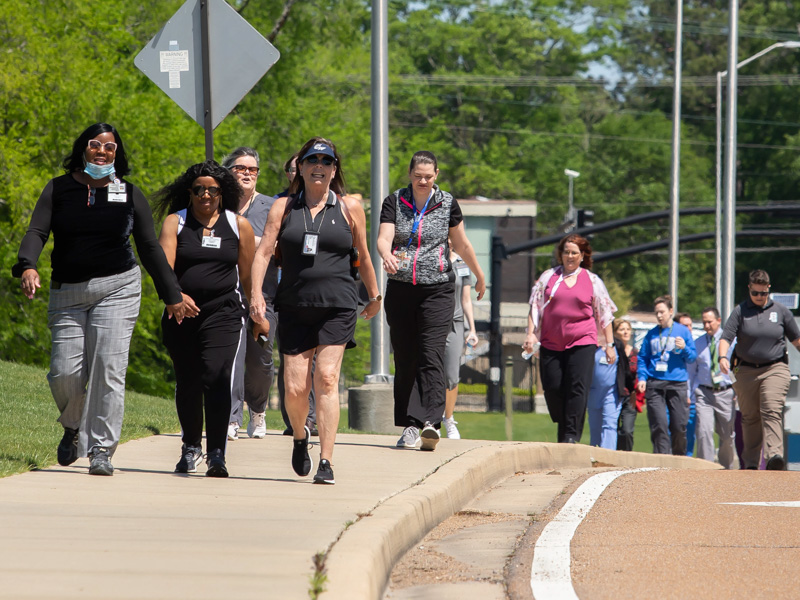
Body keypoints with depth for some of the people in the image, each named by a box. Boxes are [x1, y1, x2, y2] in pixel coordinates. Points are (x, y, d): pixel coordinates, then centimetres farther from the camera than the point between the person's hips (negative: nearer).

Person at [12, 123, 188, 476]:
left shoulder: (129, 194, 7)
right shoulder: (59, 189, 6)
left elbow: (149, 248, 11)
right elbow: (37, 232, -4)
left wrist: (172, 297, 12)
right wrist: (27, 267, -25)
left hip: (116, 288, -1)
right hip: (67, 293, 1)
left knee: (108, 367, -13)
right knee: (65, 372, -6)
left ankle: (101, 450, -8)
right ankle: (73, 427, 26)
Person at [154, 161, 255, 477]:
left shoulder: (238, 225, 5)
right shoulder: (175, 222, 3)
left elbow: (248, 275, 11)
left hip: (223, 312, -2)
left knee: (216, 377, -18)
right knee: (187, 383, 10)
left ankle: (216, 454, -20)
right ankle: (191, 446, 32)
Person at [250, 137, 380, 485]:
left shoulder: (349, 208, 8)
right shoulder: (283, 208, 9)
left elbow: (363, 256, 18)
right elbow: (263, 252, 1)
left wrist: (374, 296, 25)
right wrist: (256, 294, -11)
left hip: (337, 306, -1)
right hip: (294, 308, 1)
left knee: (326, 378, -15)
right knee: (295, 388, -2)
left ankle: (326, 462, -15)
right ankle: (299, 436, 31)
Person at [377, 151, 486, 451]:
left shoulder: (447, 203, 3)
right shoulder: (394, 202, 3)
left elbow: (462, 245, 15)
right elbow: (383, 238, -11)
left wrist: (479, 276, 24)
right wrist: (387, 255, -33)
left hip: (438, 289, -2)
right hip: (400, 289, 2)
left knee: (432, 356, -14)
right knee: (405, 359, 3)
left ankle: (431, 423, -23)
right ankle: (410, 426, 8)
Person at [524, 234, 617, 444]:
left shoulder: (592, 281, 9)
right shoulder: (548, 277, 11)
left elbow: (604, 314, 12)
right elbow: (535, 307, 11)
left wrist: (609, 344, 8)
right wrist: (531, 333, -1)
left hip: (583, 342, -2)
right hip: (551, 343, 2)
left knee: (577, 387, -13)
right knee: (552, 388, -1)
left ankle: (572, 434, -12)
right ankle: (562, 430, 19)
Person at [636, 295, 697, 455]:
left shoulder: (683, 331, 9)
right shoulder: (651, 334, 14)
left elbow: (692, 358, 8)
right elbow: (642, 358, 15)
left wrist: (684, 348, -12)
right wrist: (642, 378, 1)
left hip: (677, 384, -1)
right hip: (654, 384, 1)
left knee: (679, 425, -2)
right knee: (658, 425, -9)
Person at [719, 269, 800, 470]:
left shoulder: (781, 311, 7)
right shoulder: (740, 311, 2)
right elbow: (726, 338, -6)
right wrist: (723, 357, -24)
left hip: (775, 369, -1)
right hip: (746, 371, 1)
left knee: (772, 411, -17)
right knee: (750, 417, 6)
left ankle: (774, 455, -30)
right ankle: (750, 462, 15)